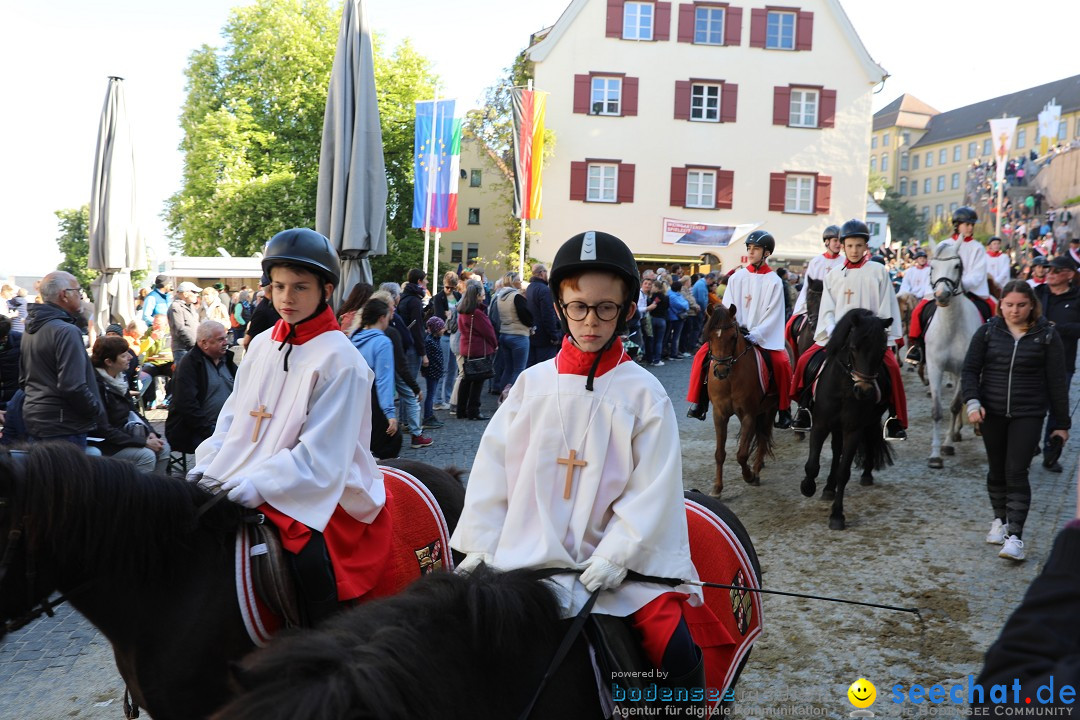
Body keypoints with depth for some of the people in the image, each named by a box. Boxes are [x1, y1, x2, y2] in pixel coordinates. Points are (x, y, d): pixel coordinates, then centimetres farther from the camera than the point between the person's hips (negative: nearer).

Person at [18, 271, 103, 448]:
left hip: (34, 420, 10)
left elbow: (23, 378, 20)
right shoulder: (66, 331, -19)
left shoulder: (31, 328, 10)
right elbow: (73, 386, -26)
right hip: (63, 427, -10)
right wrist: (96, 408, -11)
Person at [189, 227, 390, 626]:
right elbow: (233, 415, 16)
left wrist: (258, 484, -23)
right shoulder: (261, 345, 10)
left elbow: (320, 454, -16)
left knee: (313, 563, -27)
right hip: (244, 483, 7)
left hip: (319, 490, -7)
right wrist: (210, 463, 0)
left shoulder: (340, 360, -11)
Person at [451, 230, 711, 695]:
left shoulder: (644, 393, 0)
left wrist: (614, 556, -15)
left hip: (619, 560, -2)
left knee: (676, 649, -18)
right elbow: (493, 468, 6)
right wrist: (480, 547, 0)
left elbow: (652, 488, -6)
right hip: (529, 553, 2)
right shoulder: (532, 383, 6)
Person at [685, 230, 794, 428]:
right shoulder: (737, 277, 5)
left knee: (781, 362, -26)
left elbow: (773, 314, -8)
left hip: (763, 336, -3)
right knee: (703, 354, -15)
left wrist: (756, 335, -19)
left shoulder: (774, 281, -3)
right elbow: (728, 308, 3)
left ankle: (784, 410, -8)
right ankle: (700, 404, -3)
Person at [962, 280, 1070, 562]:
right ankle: (1000, 518, 32)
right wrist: (972, 401, -14)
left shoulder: (1047, 336, -3)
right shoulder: (988, 332, 0)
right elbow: (970, 370, 2)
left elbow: (1056, 381, 0)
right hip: (992, 412, 2)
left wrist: (1061, 423, 2)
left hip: (1028, 414, -2)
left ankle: (1015, 535, -7)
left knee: (1016, 472, -9)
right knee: (996, 469, 13)